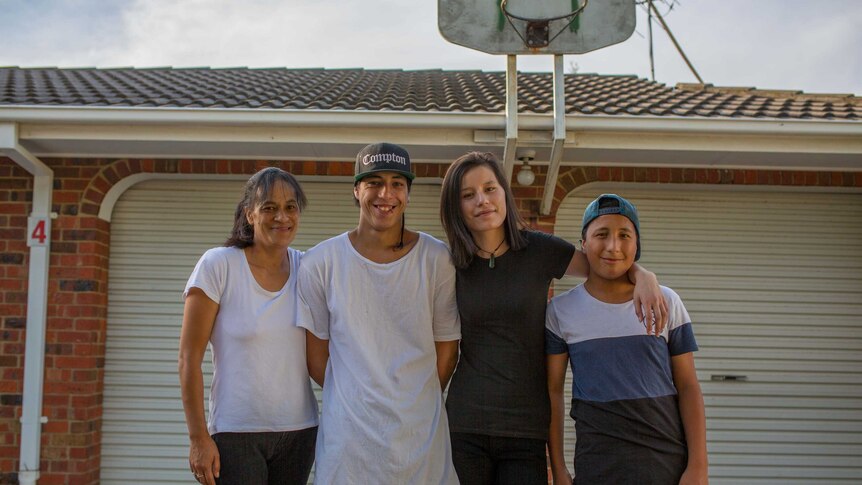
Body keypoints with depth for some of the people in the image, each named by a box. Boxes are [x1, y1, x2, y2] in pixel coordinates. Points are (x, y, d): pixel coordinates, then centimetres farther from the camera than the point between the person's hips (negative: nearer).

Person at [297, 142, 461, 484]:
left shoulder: (437, 260, -1)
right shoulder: (320, 263, -1)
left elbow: (447, 348, 5)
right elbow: (316, 357, 5)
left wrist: (418, 403, 6)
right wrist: (353, 398, 6)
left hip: (421, 430, 0)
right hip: (347, 434, 0)